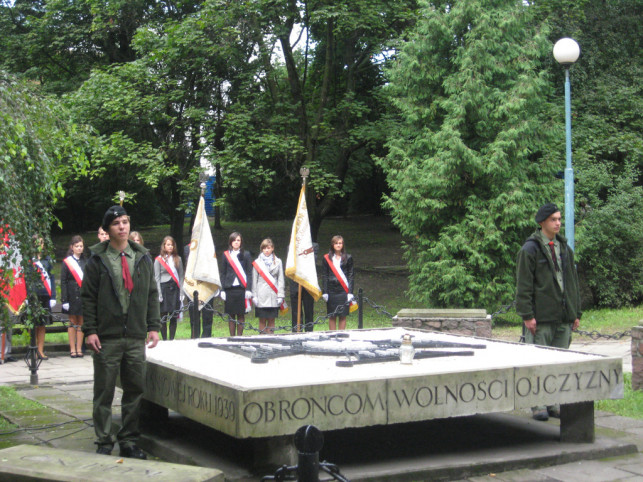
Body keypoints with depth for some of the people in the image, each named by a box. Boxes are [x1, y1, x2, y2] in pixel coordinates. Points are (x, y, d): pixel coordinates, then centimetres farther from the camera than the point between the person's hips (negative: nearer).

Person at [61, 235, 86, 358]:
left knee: (81, 322, 5)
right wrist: (64, 300, -9)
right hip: (72, 296, -3)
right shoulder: (67, 262, 0)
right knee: (73, 322, 3)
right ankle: (72, 349, 8)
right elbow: (63, 282, -3)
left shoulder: (86, 262, 10)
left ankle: (79, 349, 10)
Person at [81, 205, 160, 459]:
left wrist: (153, 326, 6)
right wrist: (90, 330, -7)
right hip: (107, 337, -3)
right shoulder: (98, 260, 1)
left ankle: (129, 442, 16)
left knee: (135, 391, 5)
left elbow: (152, 294, 14)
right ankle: (104, 443, 12)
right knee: (104, 392, 2)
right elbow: (88, 297, 1)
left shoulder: (143, 258, 11)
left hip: (136, 337, 3)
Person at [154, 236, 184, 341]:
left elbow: (181, 276, 10)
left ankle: (172, 339, 8)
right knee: (163, 317, -1)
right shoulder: (159, 260, 2)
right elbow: (156, 278, -1)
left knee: (174, 317, 2)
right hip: (164, 288, -2)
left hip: (175, 289, 3)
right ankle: (164, 339, 6)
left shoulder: (178, 259, 11)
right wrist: (159, 294, -8)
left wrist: (181, 292, 2)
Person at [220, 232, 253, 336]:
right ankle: (232, 337, 10)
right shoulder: (226, 255, 8)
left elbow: (249, 273, 3)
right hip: (229, 289, 1)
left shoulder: (246, 255, 6)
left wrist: (248, 289, -6)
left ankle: (239, 337, 7)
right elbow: (223, 274, 9)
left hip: (242, 289, -1)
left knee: (241, 315, 1)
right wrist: (222, 290, 1)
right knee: (231, 315, 4)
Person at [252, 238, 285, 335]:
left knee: (271, 320, 3)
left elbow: (280, 280, 8)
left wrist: (280, 295, 1)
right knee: (262, 320, 1)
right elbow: (254, 280, 6)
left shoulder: (278, 262, 9)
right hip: (261, 296, -1)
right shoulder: (257, 262, 7)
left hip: (273, 296, 1)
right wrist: (254, 296, 0)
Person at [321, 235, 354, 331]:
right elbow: (324, 276, 5)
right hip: (331, 290, 0)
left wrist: (350, 292, -4)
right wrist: (324, 292, -3)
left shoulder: (348, 258, 6)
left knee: (343, 316, 0)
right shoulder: (327, 258, 6)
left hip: (343, 291, 0)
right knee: (332, 316, 3)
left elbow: (351, 275, 4)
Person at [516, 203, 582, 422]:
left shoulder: (565, 248, 15)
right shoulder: (530, 249, -4)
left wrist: (576, 313, 15)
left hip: (564, 317, 6)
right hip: (540, 319, -6)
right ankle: (538, 406, 5)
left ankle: (555, 404, 16)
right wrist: (527, 315, -13)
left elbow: (573, 282, 19)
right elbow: (523, 286, -8)